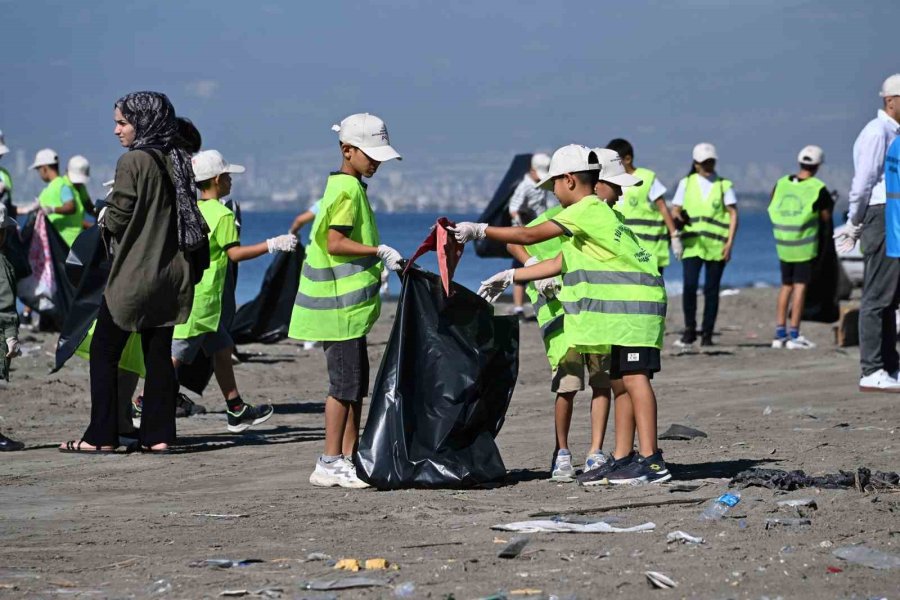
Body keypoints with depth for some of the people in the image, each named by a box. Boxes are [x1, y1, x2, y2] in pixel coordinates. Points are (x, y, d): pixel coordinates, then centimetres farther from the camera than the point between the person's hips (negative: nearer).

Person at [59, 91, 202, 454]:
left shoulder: (132, 162, -14)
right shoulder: (179, 163, 6)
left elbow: (117, 220, -13)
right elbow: (188, 217, 11)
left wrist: (104, 219, 8)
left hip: (133, 276, -7)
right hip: (172, 274, 7)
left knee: (104, 353, 3)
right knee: (159, 356, 9)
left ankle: (101, 437, 2)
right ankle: (159, 435, 8)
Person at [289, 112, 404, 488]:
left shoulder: (347, 187, 17)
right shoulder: (348, 190, -14)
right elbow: (335, 243, -22)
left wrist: (375, 264, 20)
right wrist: (380, 252, -21)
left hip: (348, 305, 10)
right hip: (341, 306, -10)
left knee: (357, 385, 11)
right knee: (345, 384, -8)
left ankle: (348, 459, 15)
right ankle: (330, 464, -4)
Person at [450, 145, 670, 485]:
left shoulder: (587, 209, -9)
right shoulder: (599, 212, 22)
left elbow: (530, 236, -9)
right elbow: (561, 263, 25)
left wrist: (479, 231, -1)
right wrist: (510, 278, 26)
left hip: (633, 304, -10)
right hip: (620, 307, 10)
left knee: (634, 377, -14)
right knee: (620, 381, 10)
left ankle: (651, 460, -19)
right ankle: (622, 459, 12)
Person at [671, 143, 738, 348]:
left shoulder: (724, 185, 6)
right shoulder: (686, 183, 11)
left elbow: (733, 214, 3)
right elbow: (675, 210, 11)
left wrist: (729, 243, -6)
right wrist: (677, 217, -14)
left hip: (716, 246, 0)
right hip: (692, 244, 0)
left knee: (711, 290, 2)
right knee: (689, 286, -13)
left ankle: (707, 335, 9)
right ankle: (689, 331, 0)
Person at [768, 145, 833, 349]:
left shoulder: (781, 184, 5)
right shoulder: (818, 189, -10)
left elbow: (773, 209, 14)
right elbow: (826, 217, -3)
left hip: (783, 245, 5)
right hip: (805, 245, -5)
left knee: (786, 286, 14)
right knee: (800, 286, -1)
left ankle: (780, 334, 14)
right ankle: (794, 336, -3)